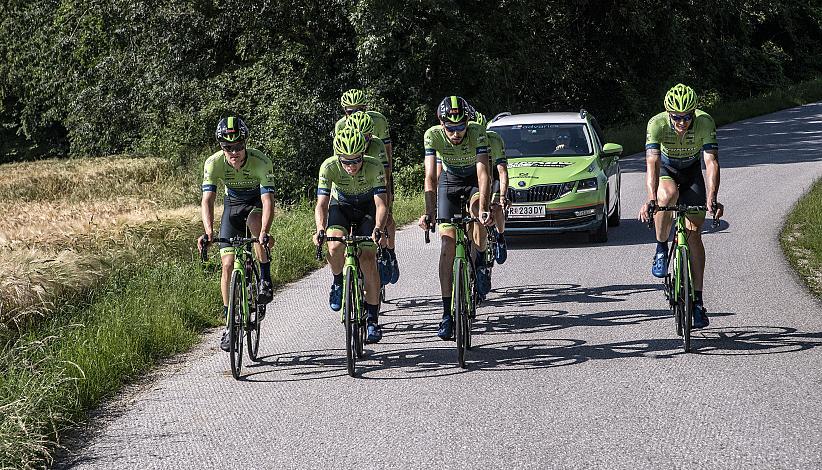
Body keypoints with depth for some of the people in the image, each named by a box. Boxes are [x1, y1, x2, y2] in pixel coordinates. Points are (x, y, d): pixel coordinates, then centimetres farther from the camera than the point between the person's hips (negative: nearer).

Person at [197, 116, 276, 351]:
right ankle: (230, 323, 2)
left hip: (257, 202, -2)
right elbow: (207, 200, -34)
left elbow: (268, 200, -40)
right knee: (228, 264, -7)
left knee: (255, 222, -38)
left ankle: (265, 279, -20)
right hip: (232, 204, 2)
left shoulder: (261, 162, -33)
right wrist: (208, 232, -51)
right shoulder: (214, 163, -27)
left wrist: (264, 232, -56)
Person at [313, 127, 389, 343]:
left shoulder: (374, 167, -31)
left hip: (367, 207, -1)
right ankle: (338, 282, 3)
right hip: (340, 206, 1)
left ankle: (372, 319, -6)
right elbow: (321, 204, -31)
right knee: (335, 247, -28)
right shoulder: (329, 167, -29)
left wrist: (379, 229, -52)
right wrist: (320, 229, -50)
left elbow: (381, 204, -34)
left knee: (368, 260, -15)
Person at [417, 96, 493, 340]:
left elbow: (483, 172, -37)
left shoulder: (477, 132, -30)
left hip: (474, 181, -1)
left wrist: (483, 208, -49)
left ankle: (481, 262, -6)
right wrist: (428, 212, -40)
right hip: (448, 181, 1)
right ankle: (447, 314, -9)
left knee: (477, 214, -35)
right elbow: (430, 177, -29)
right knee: (447, 246, -10)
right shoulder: (433, 135, -27)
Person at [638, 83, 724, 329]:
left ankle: (697, 300, -5)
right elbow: (652, 163, -40)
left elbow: (711, 162, -36)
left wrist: (712, 198, -50)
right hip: (665, 171, -1)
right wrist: (651, 198, -55)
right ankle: (661, 250, -14)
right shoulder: (657, 124, -31)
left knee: (694, 234, -8)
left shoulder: (705, 122, -30)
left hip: (692, 173, 1)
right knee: (668, 194, -38)